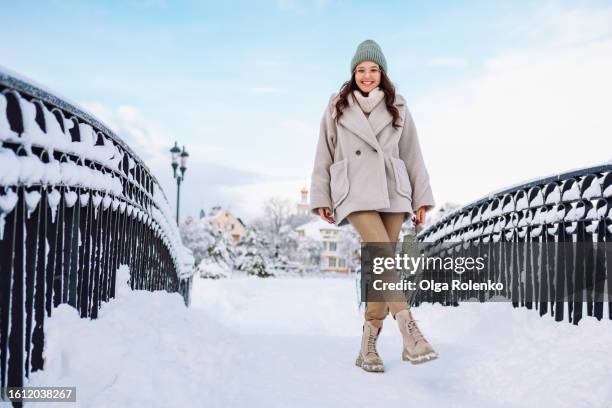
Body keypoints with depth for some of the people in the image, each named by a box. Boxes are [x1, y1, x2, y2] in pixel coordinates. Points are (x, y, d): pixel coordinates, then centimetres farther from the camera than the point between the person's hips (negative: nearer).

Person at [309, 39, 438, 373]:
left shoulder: (397, 109, 13)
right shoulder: (336, 108, 10)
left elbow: (413, 156, 13)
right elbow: (323, 157, 10)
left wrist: (422, 199, 7)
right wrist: (321, 199, 5)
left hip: (392, 193, 2)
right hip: (355, 194, -2)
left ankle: (369, 346, 5)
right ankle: (410, 333, -27)